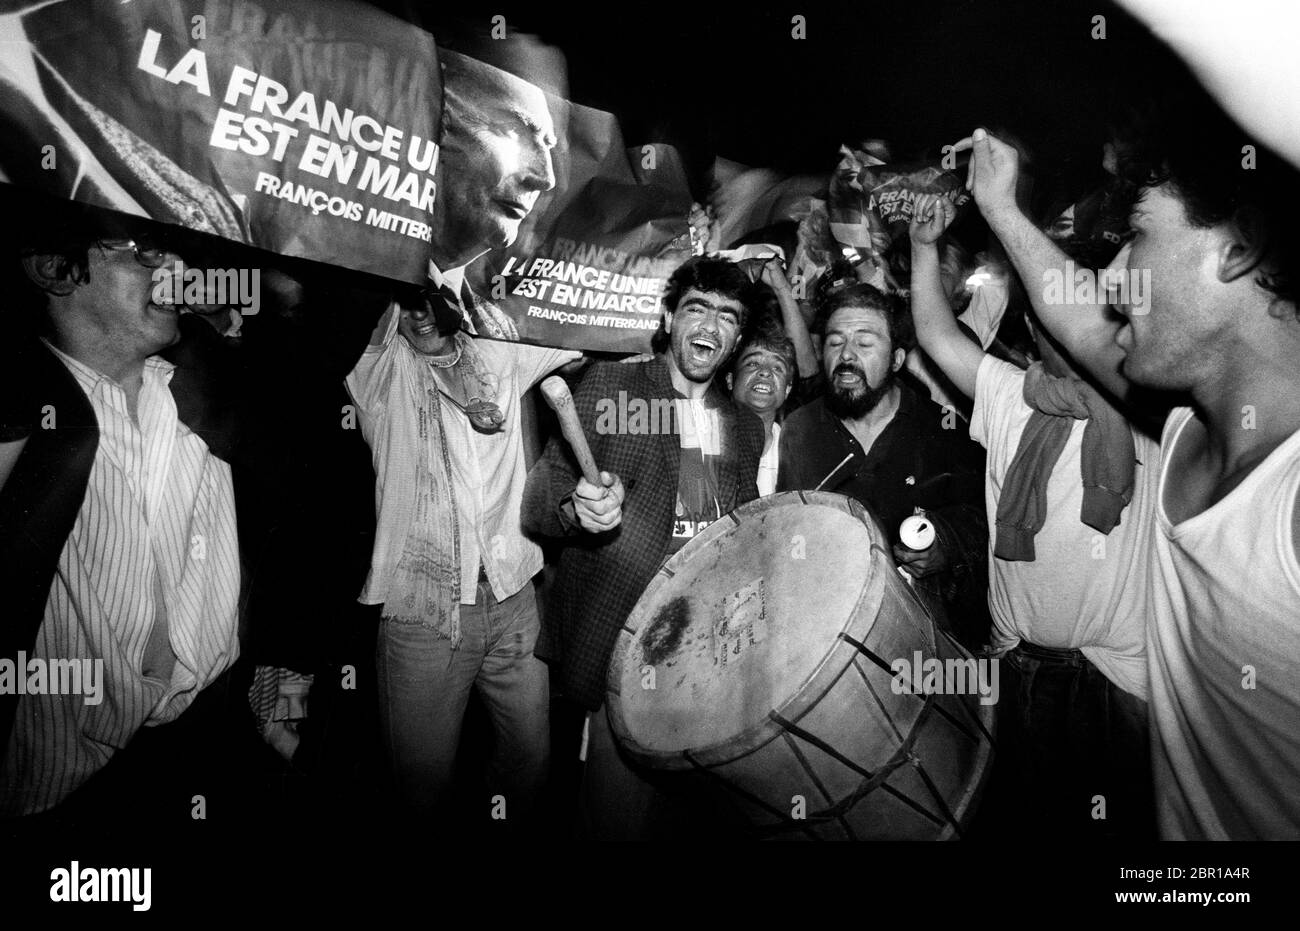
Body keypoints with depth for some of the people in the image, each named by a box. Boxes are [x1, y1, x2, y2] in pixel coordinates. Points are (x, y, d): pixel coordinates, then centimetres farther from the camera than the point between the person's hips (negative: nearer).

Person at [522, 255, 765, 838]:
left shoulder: (745, 424, 13)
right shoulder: (608, 386, 0)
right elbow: (537, 504, -6)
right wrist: (579, 510, -26)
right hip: (623, 643, -3)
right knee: (621, 815, -4)